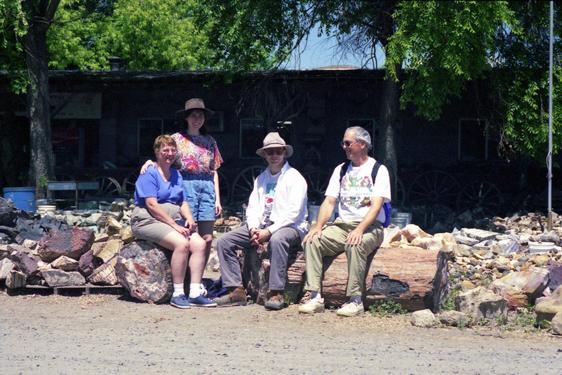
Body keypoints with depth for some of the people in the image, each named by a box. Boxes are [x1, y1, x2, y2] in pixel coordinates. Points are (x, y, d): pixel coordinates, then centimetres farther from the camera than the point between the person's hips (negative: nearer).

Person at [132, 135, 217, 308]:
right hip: (149, 221, -8)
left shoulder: (176, 175, 18)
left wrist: (189, 218, -5)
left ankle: (195, 293, -16)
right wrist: (174, 225, -19)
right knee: (182, 243, -30)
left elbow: (183, 203, 18)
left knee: (200, 243, -16)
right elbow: (152, 205, -15)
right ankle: (178, 294, -24)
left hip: (173, 221, 8)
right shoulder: (149, 174, -6)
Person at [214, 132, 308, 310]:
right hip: (261, 226, 7)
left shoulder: (294, 178, -2)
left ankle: (276, 294, -35)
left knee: (277, 240, -42)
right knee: (223, 242, -9)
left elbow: (293, 212, -12)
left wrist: (269, 231, -19)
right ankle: (236, 291, -13)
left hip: (290, 227, -6)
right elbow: (252, 207, 12)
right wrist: (253, 229, -9)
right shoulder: (261, 178, 18)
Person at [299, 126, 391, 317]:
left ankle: (355, 300, -30)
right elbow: (329, 202, 11)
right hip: (341, 225, 5)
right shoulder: (341, 170, 17)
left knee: (355, 244, -37)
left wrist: (360, 230, -27)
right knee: (312, 241, -20)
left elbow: (376, 206, -12)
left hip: (370, 226, -5)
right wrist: (318, 227, -7)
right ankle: (316, 298, -22)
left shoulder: (379, 170, 0)